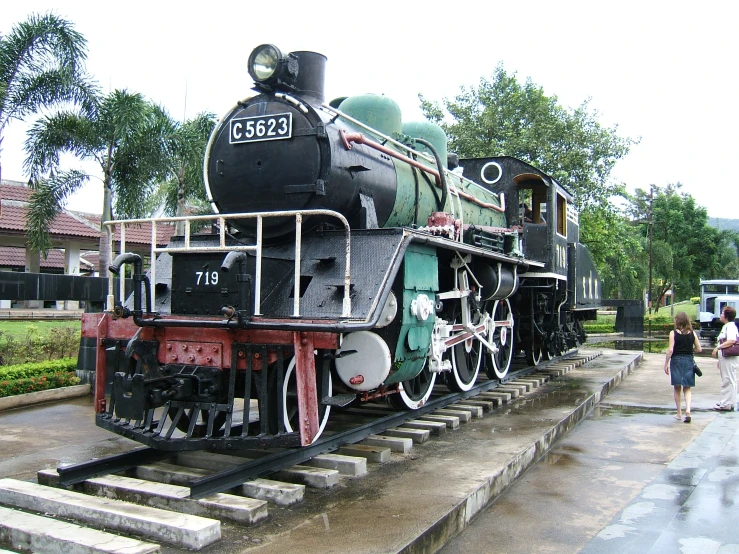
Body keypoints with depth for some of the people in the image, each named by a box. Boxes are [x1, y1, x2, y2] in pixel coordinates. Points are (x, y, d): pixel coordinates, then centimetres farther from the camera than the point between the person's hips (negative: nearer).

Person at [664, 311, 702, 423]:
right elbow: (699, 349, 3)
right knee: (687, 388, 10)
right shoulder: (692, 333, 0)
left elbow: (670, 350, -13)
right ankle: (688, 410, -10)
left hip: (676, 361, -2)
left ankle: (679, 413, 17)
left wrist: (666, 364, -5)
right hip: (689, 361, 2)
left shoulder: (673, 333, -9)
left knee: (677, 388, 11)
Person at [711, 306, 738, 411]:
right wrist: (720, 359, 24)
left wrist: (718, 348, -24)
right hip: (725, 357, 11)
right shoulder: (726, 326, 18)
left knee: (728, 381, -7)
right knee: (727, 381, 13)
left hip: (729, 358, -11)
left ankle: (727, 404, -5)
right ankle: (726, 402, 19)